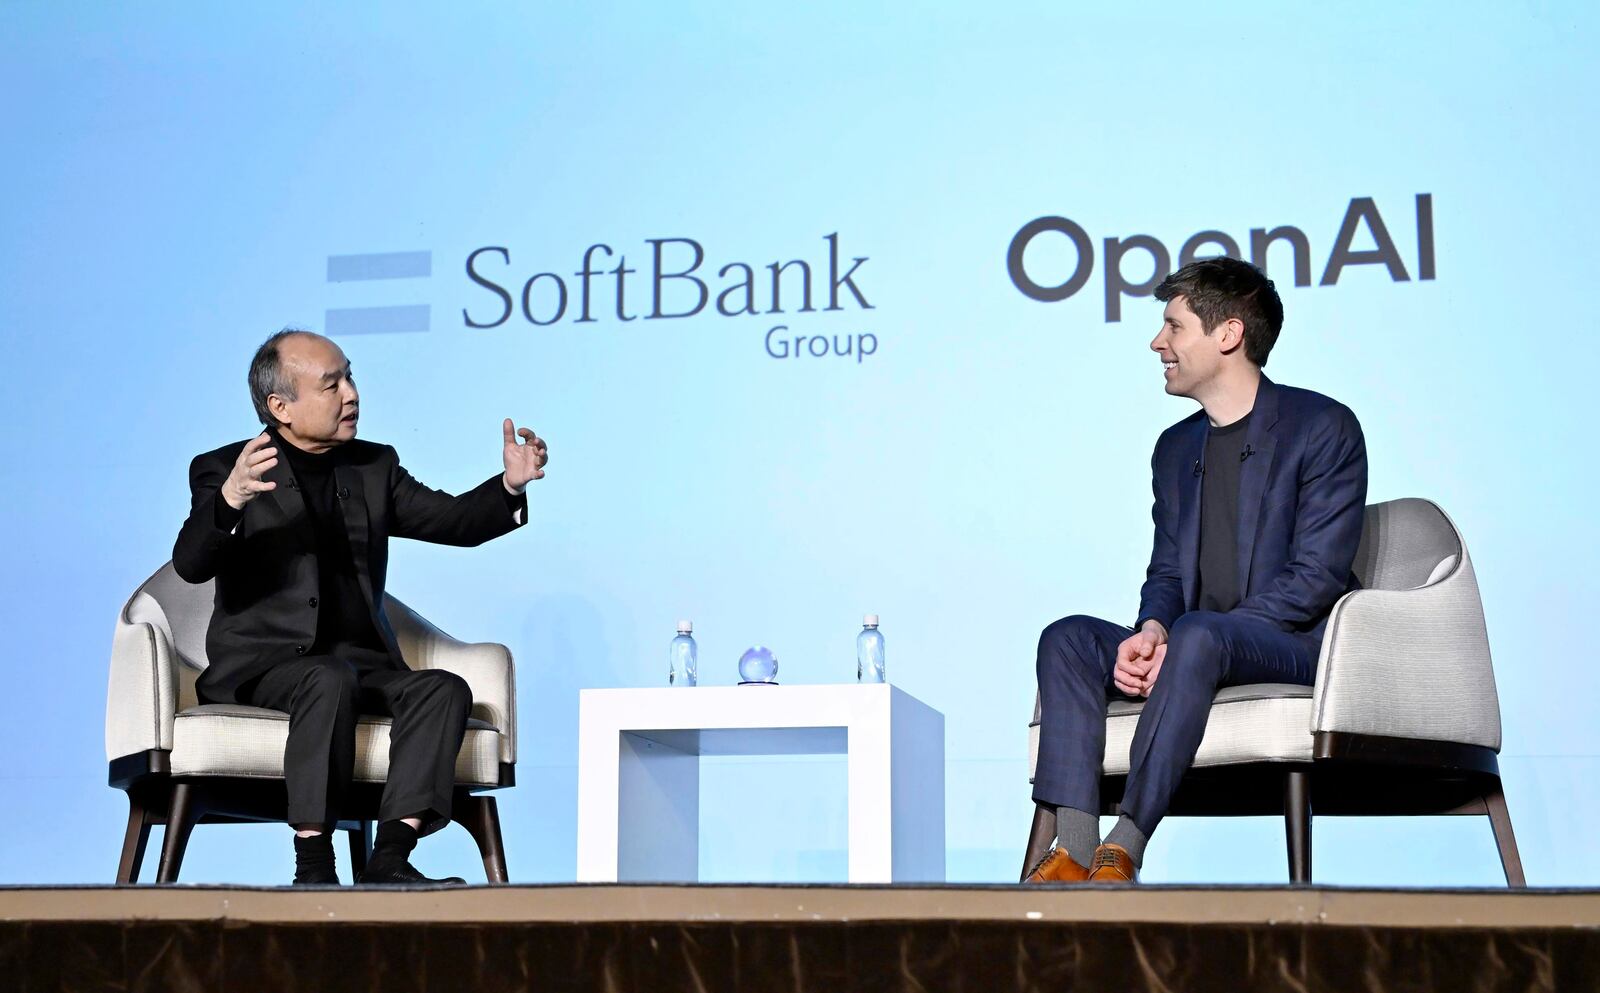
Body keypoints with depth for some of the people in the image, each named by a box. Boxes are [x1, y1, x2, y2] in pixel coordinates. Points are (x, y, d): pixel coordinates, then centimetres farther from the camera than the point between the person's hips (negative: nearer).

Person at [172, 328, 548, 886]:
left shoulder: (374, 467, 17)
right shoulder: (223, 469, 1)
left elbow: (453, 520, 13)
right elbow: (190, 564, -15)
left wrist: (510, 485, -7)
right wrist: (229, 500, -36)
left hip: (362, 661, 5)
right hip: (262, 664, -5)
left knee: (444, 688, -23)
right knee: (330, 679, -36)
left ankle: (389, 858, -33)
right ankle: (313, 865, -35)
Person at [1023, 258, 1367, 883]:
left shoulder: (1323, 427, -5)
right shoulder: (1175, 447, 19)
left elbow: (1317, 576, -13)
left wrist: (1176, 638, -19)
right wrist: (1151, 632, -11)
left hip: (1297, 645, -7)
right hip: (1193, 650, 7)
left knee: (1198, 634, -37)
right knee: (1066, 638, -15)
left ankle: (1123, 851, -38)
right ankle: (1071, 851, -30)